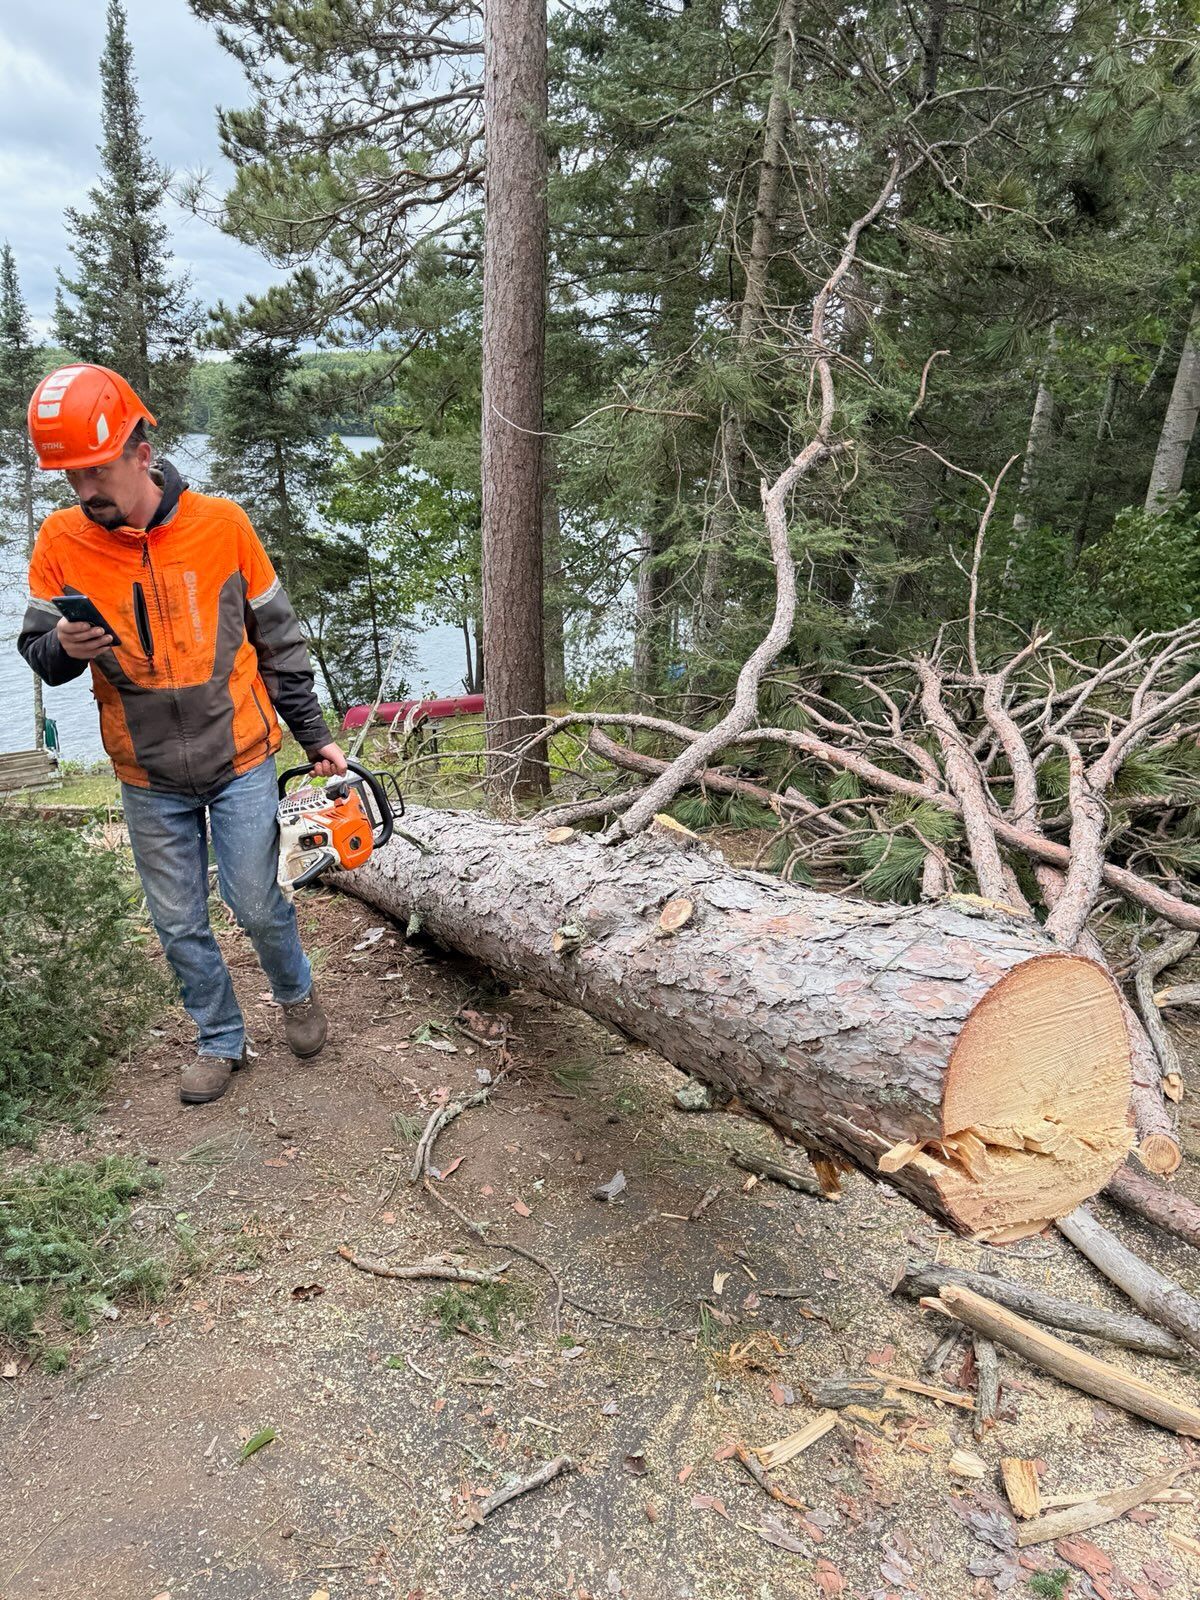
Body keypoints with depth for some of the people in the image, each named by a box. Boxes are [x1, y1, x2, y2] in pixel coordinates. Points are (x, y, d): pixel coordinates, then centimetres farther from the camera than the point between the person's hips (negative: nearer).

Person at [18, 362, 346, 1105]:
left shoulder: (222, 523, -11)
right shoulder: (61, 541, -7)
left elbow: (279, 640, -2)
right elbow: (37, 650, 1)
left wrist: (315, 735, 1)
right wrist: (64, 646, -23)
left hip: (240, 760, -2)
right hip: (149, 779, 2)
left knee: (257, 905, 3)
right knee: (180, 925, 11)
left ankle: (297, 993, 34)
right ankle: (221, 1040, 32)